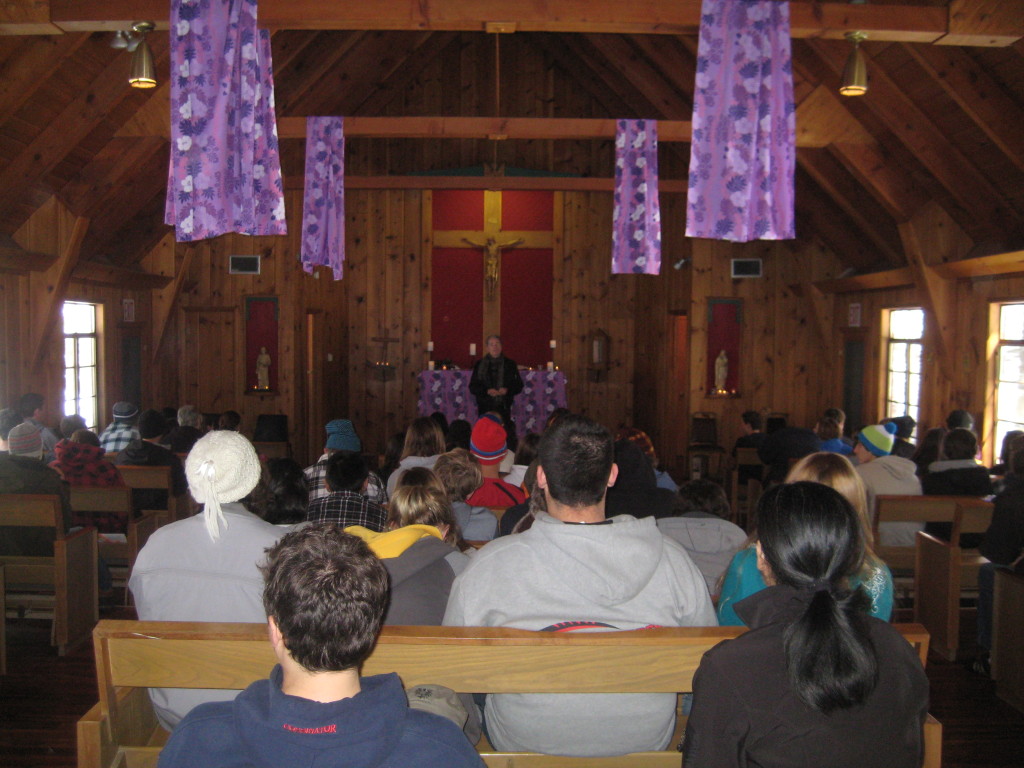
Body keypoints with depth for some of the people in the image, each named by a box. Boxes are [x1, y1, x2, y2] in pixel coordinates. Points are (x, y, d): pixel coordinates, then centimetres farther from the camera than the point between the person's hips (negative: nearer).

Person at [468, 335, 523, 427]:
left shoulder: (510, 364, 9)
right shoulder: (480, 364, 8)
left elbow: (519, 385, 10)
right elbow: (472, 387, 6)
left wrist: (507, 390, -10)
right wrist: (487, 391, -11)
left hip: (504, 408, 0)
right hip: (485, 408, 0)